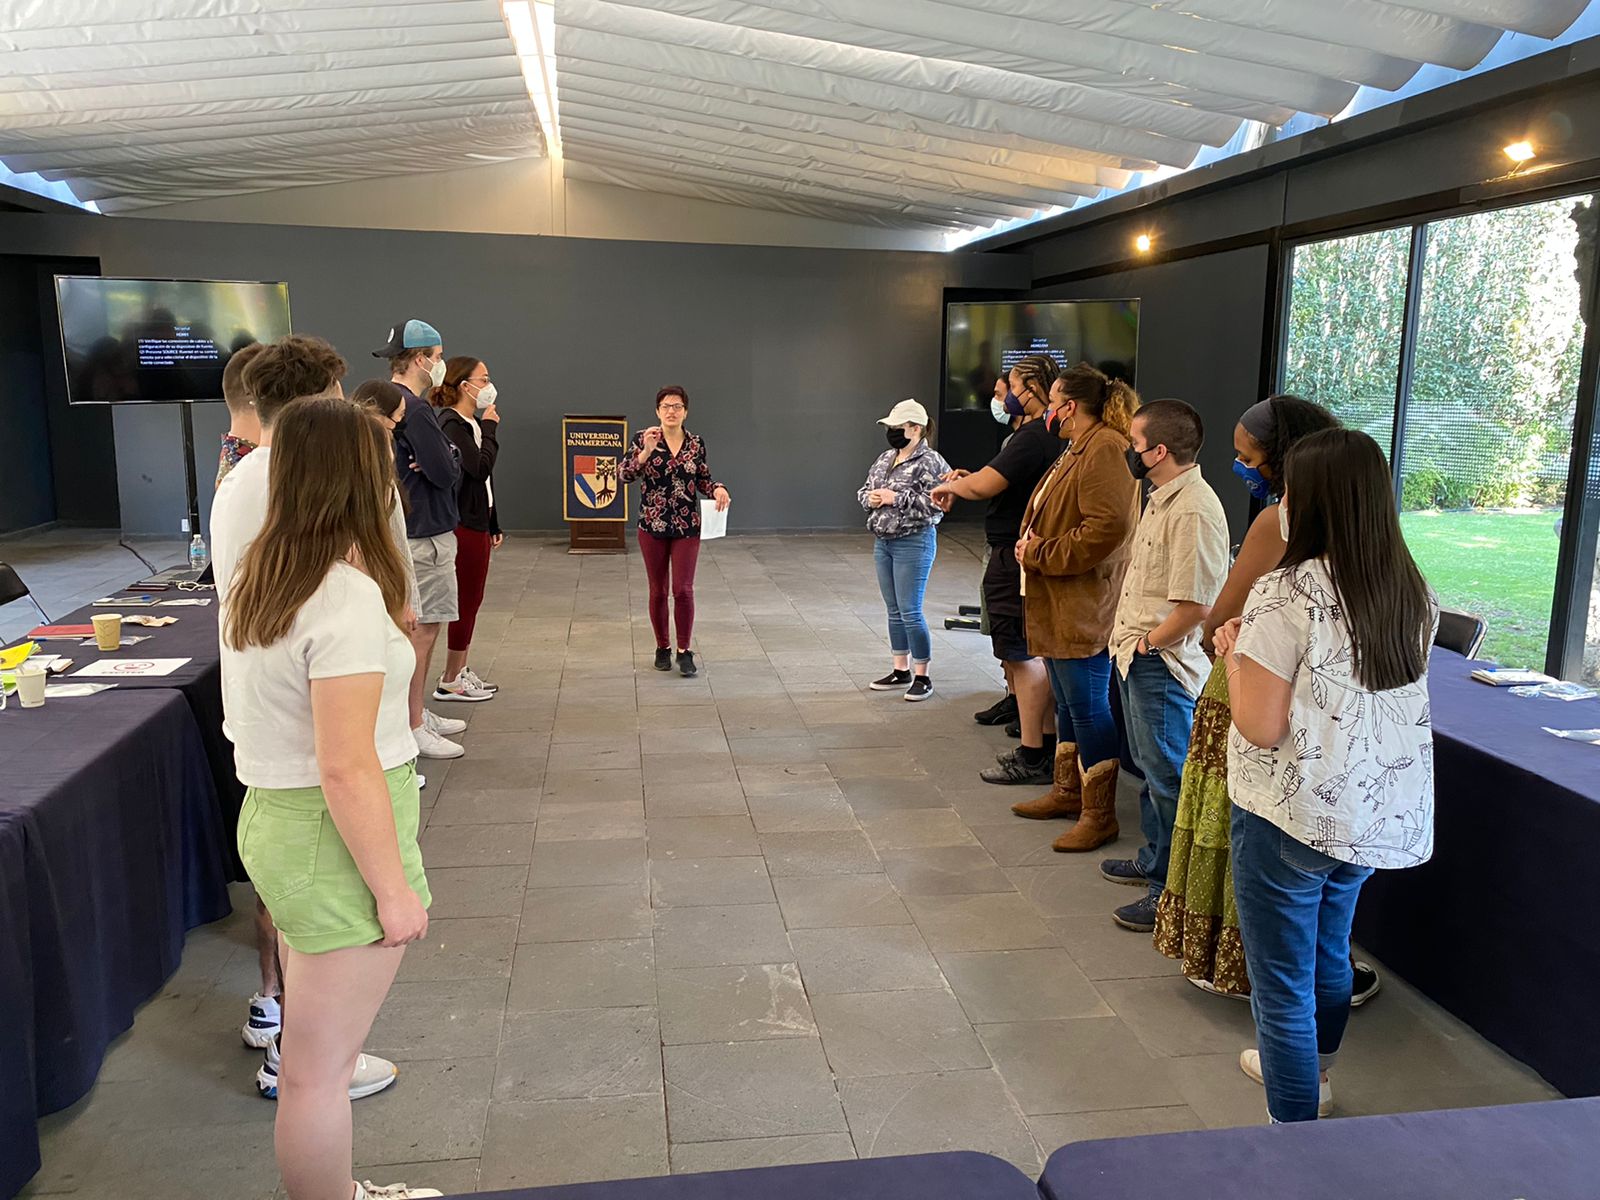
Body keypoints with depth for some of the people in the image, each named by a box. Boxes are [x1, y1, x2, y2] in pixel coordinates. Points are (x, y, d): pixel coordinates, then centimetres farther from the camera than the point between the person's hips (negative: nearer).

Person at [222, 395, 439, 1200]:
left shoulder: (258, 576, 5)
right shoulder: (346, 595, -23)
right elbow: (347, 768, -24)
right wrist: (393, 888, -17)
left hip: (277, 815, 9)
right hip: (336, 839, -9)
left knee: (320, 1047, 24)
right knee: (320, 1066, 6)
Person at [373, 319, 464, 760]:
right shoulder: (413, 409, -19)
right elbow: (447, 472, -21)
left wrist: (439, 462, -7)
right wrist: (449, 462, -1)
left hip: (406, 527, 11)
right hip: (425, 533, -11)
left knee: (419, 625, 18)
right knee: (422, 628, -4)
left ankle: (418, 714, 29)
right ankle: (414, 727, 3)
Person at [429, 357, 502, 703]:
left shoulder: (471, 423, 15)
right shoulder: (451, 424, -14)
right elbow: (481, 467, -25)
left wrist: (493, 524, 20)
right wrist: (490, 428, -11)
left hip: (477, 522, 10)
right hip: (464, 524, -10)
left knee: (470, 600, 13)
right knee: (466, 600, -4)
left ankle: (461, 672, 22)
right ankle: (450, 681, 4)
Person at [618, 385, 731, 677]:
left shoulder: (697, 443, 2)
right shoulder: (643, 439, -4)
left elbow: (703, 479, 10)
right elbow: (623, 474, -13)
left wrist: (718, 489, -11)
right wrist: (646, 451, -27)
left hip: (687, 527, 0)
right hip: (652, 526, 0)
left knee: (683, 590, -5)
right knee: (658, 590, 9)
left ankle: (684, 652, 7)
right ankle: (662, 648, 24)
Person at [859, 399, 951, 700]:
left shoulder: (931, 462, -12)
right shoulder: (885, 459, 12)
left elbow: (935, 503, -22)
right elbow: (863, 490, 19)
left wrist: (896, 498, -21)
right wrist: (870, 498, -4)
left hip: (914, 543, -8)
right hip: (883, 542, 8)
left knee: (910, 612, -5)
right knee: (894, 611, 14)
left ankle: (922, 676, 8)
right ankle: (901, 670, 25)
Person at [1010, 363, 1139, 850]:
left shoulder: (1105, 449, -16)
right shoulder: (1079, 450, 18)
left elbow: (1107, 527, -27)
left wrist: (1041, 554, -17)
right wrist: (1031, 545, 5)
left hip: (1085, 609, -11)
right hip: (1058, 607, 11)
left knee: (1087, 707, -3)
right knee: (1067, 704, 19)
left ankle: (1099, 815, 6)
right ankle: (1067, 791, 33)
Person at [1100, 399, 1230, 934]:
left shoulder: (1193, 511, -23)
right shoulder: (1162, 498, 10)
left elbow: (1193, 606, -26)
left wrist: (1147, 644, -14)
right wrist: (1131, 641, 12)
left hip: (1163, 665, -10)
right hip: (1138, 657, 10)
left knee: (1168, 776, 0)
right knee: (1151, 768, 22)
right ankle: (1154, 860, 39)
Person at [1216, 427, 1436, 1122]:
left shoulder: (1286, 596, -20)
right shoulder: (1414, 595, 2)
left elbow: (1261, 727, -20)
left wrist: (1234, 653, -4)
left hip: (1291, 817, -8)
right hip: (1381, 817, 8)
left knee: (1282, 983, 6)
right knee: (1329, 954, 27)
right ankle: (1313, 1074, 49)